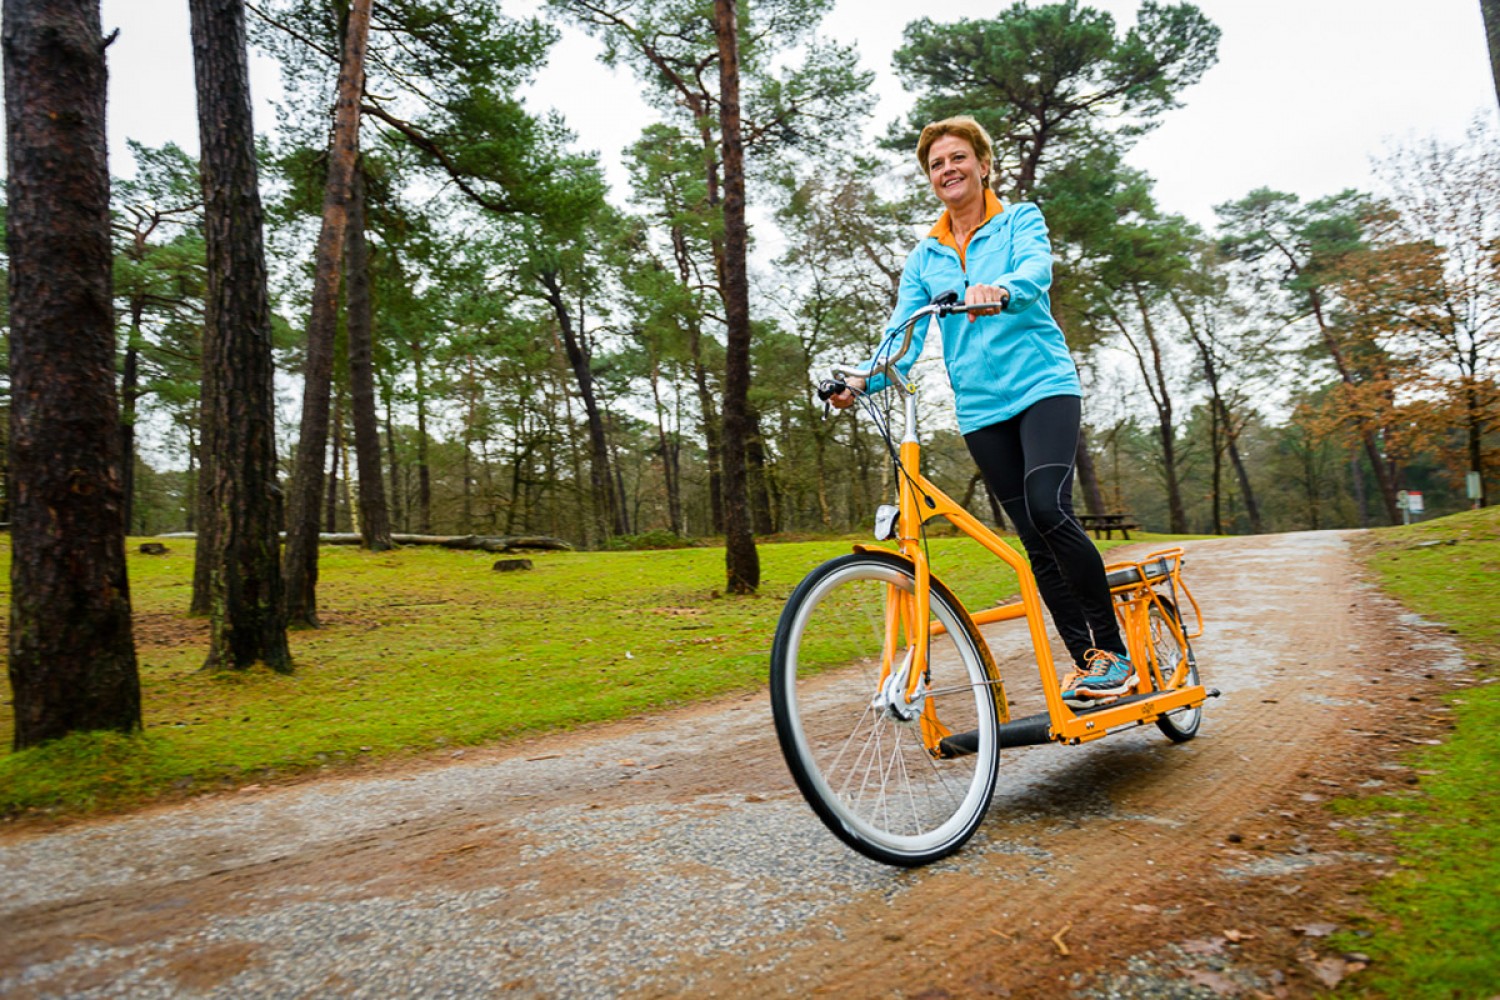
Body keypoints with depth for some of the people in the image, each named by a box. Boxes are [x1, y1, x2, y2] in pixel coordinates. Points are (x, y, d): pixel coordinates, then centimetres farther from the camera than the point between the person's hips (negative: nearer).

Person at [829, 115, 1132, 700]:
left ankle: (1113, 649, -6)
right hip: (980, 408, 4)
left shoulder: (1021, 221, 7)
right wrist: (862, 382, -14)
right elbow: (903, 334, 5)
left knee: (1048, 509, -22)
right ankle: (1084, 659, 13)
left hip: (1043, 385, -4)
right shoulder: (925, 256, 15)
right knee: (1033, 537, 3)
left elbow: (1036, 270, -15)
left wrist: (1000, 291, -39)